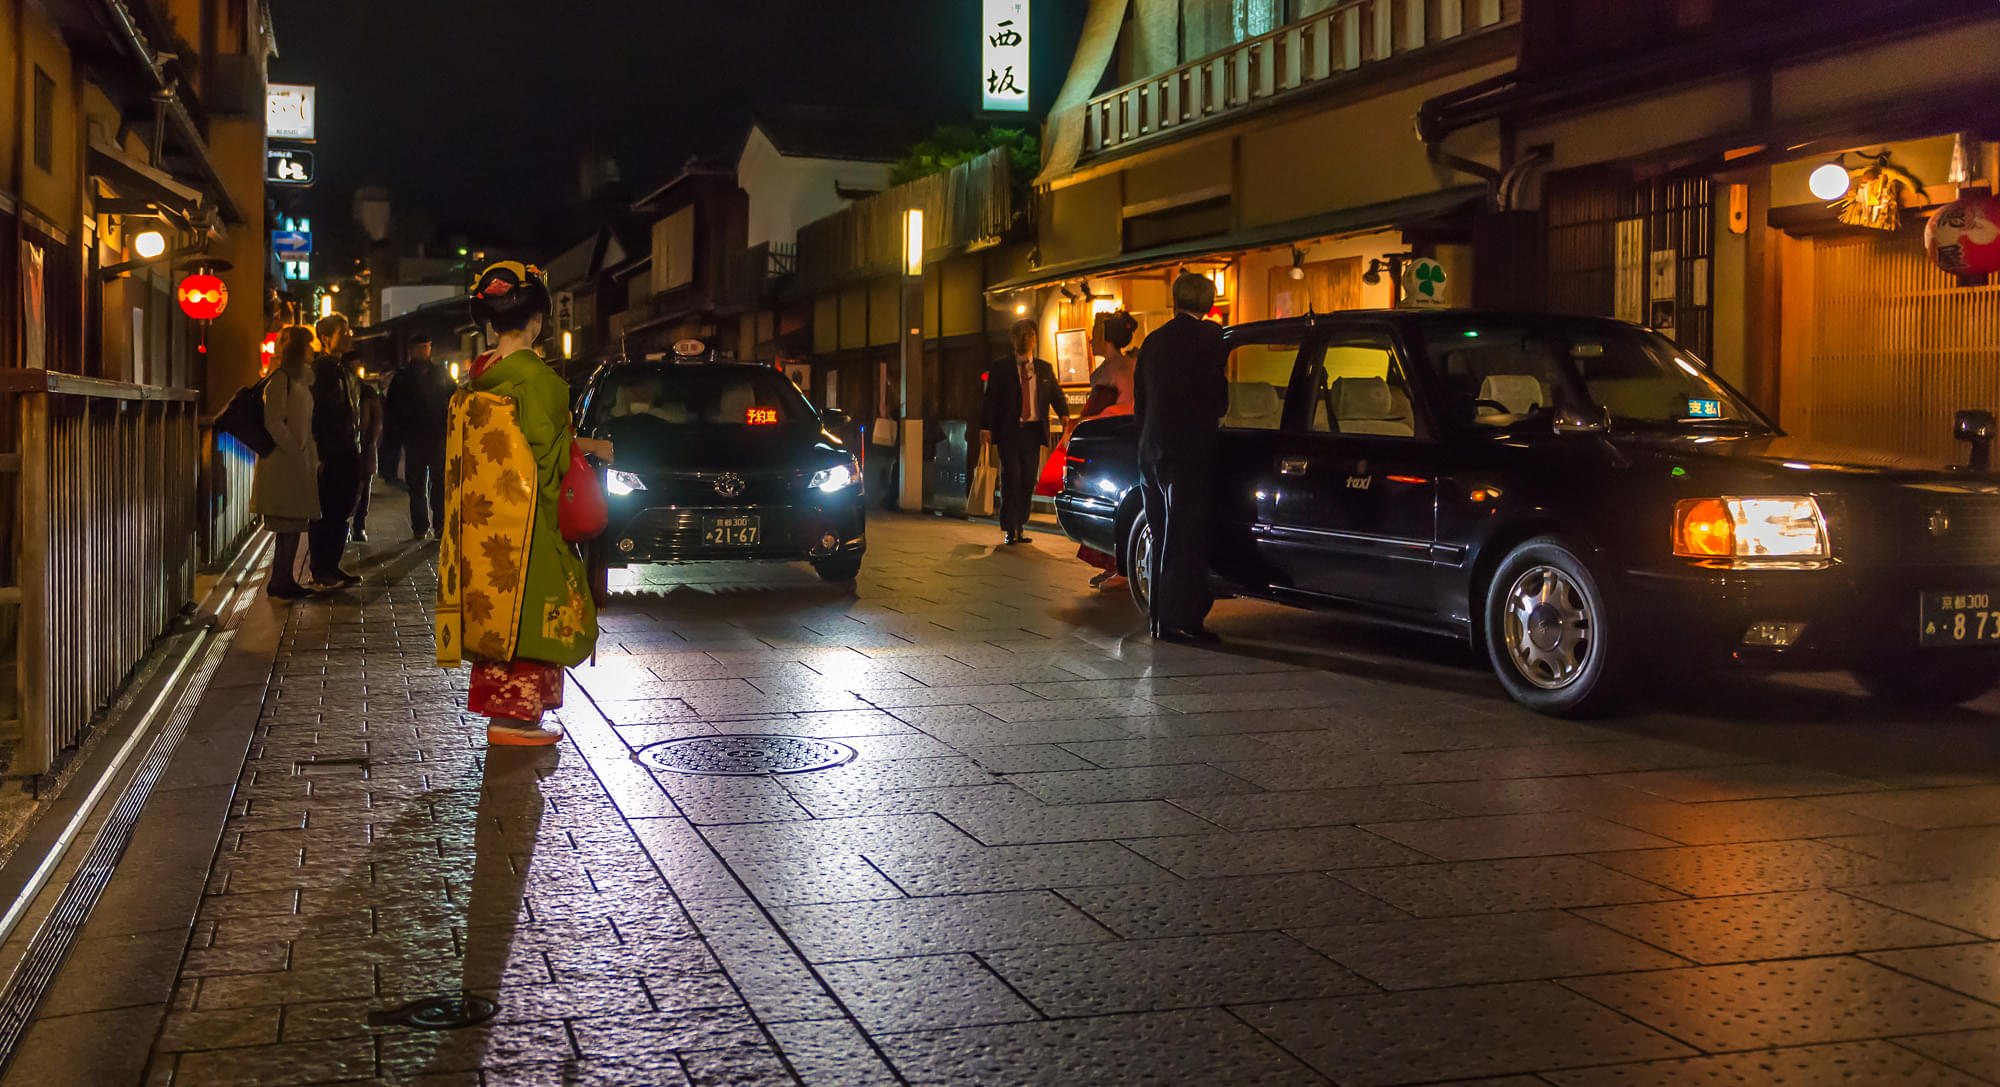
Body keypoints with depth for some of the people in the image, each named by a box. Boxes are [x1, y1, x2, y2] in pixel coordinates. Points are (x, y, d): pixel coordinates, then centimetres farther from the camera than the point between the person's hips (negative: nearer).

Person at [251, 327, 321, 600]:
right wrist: (297, 450, -16)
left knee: (294, 526, 10)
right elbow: (273, 422, -19)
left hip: (297, 463, 9)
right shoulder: (280, 379, -12)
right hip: (282, 463, -9)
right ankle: (280, 583, -4)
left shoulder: (301, 378, 17)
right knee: (288, 526, -8)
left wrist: (311, 456, 14)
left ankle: (285, 581, 15)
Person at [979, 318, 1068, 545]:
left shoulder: (1045, 369, 14)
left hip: (1033, 430, 3)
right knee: (1011, 478, -7)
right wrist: (985, 427, -11)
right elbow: (991, 399, 0)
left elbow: (1056, 394, 8)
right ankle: (1011, 529, -1)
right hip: (1009, 430, -3)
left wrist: (1064, 415, -12)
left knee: (1028, 479, 3)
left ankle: (1020, 525, 14)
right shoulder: (1001, 368, 5)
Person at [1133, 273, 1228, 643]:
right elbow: (1217, 394, -6)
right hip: (1189, 450, -7)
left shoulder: (1153, 341, 12)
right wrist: (1214, 418, 15)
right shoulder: (1209, 336, -7)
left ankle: (1159, 615, 19)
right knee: (1187, 539, -4)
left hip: (1151, 450, 7)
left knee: (1163, 536, 14)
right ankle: (1178, 619, -7)